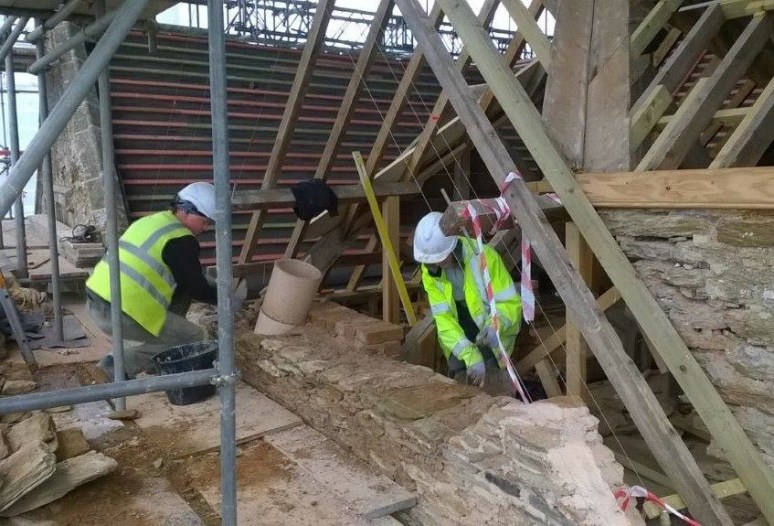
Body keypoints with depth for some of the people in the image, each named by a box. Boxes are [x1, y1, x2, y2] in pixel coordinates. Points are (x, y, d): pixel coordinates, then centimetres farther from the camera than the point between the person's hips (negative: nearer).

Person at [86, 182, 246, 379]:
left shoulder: (150, 221, 17)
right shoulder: (182, 241, -11)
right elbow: (196, 288, -3)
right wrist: (228, 298, 13)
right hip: (120, 314, -9)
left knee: (182, 293, 19)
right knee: (193, 337, 1)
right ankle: (121, 363, -5)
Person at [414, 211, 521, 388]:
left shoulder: (483, 256, -28)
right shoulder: (429, 269, -17)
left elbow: (511, 303, -23)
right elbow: (443, 317, -20)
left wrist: (494, 326, -44)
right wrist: (471, 356, -31)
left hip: (493, 319, -2)